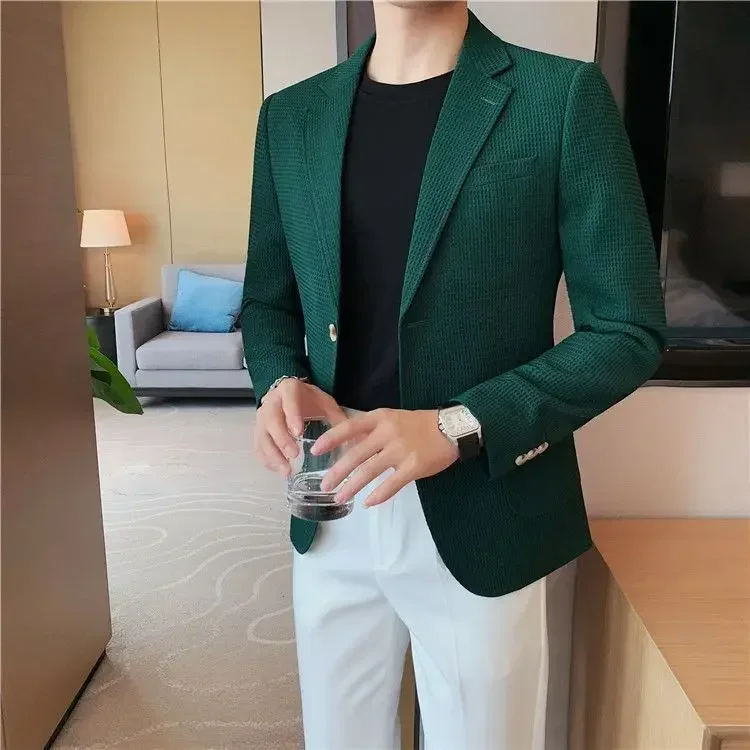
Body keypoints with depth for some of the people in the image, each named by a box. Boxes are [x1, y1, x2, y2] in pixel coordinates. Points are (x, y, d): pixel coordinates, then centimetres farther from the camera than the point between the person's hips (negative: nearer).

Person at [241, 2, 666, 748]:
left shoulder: (563, 96, -7)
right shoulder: (290, 115, 6)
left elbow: (627, 330, -8)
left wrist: (459, 426, -21)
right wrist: (280, 383, -9)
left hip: (479, 523, -3)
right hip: (331, 519, 4)